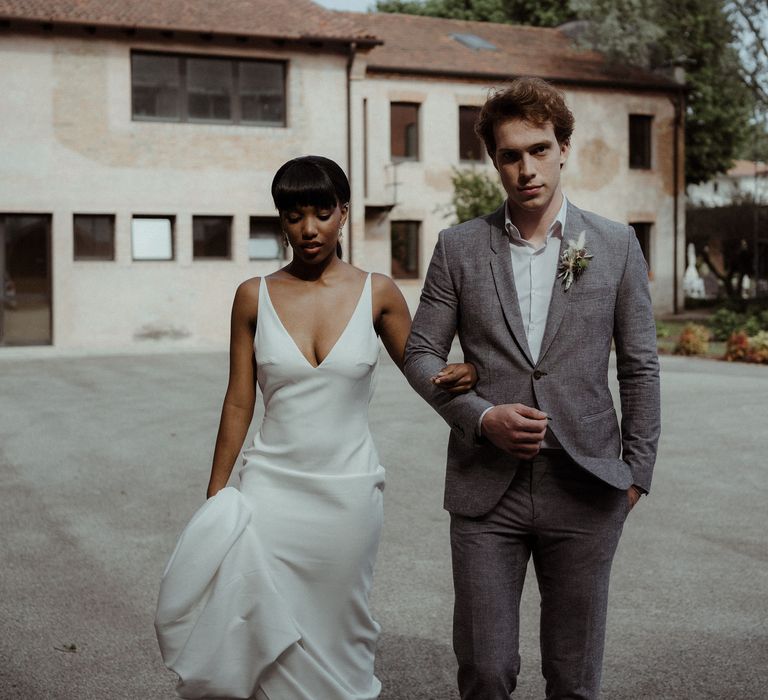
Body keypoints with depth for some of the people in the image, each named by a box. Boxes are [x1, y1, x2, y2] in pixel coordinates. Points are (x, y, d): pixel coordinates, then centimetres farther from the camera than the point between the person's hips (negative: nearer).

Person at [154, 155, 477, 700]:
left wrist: (461, 374, -15)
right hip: (272, 489, 0)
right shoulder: (255, 297, 0)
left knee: (336, 636, 11)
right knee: (268, 635, -1)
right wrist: (215, 499, 3)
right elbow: (239, 403, 3)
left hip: (349, 491, 0)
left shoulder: (377, 293, -1)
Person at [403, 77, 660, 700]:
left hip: (583, 487, 0)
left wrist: (638, 472, 4)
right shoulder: (459, 248, 3)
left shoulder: (616, 245, 3)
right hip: (486, 488, 0)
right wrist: (482, 417, -11)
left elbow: (640, 366, 7)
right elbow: (421, 353, 5)